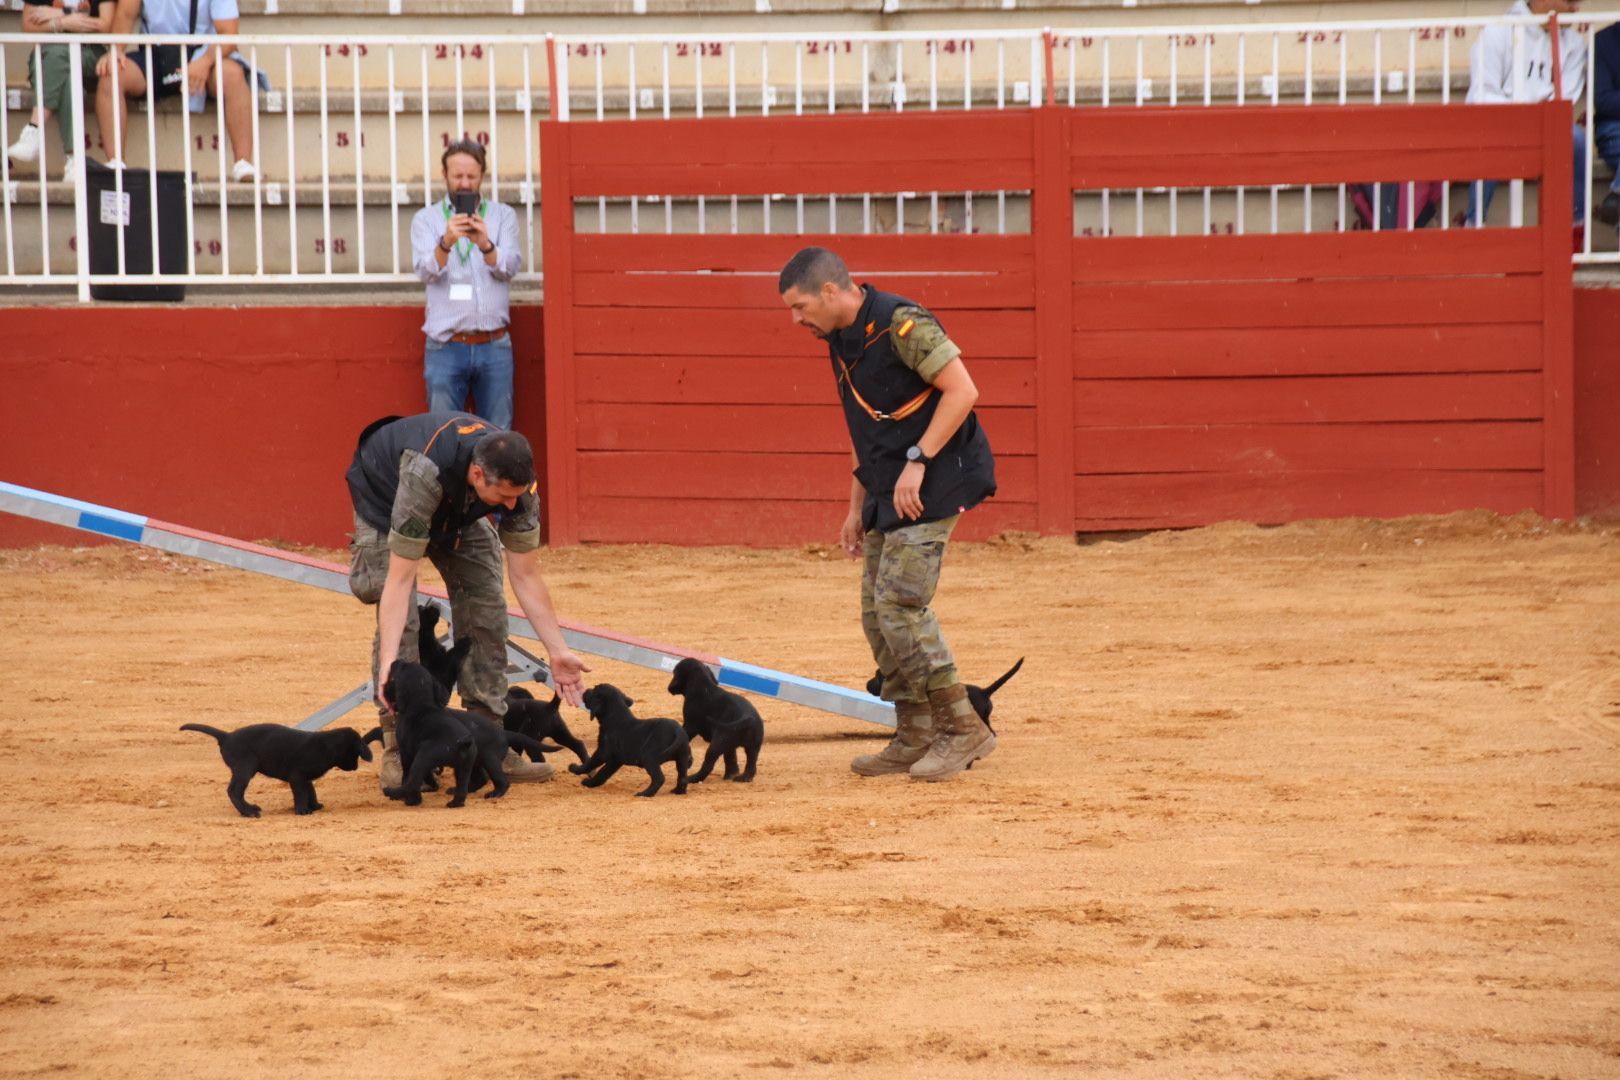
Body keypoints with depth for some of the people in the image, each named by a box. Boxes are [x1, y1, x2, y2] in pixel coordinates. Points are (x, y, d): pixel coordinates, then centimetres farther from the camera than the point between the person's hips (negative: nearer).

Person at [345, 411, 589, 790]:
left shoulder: (516, 481, -30)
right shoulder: (426, 473, -46)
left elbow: (525, 574, -18)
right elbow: (399, 578, -44)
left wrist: (558, 651, -19)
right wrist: (388, 663, -49)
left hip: (457, 510, 5)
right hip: (385, 495, -5)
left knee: (486, 608, -8)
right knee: (400, 618, -20)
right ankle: (397, 748, -16)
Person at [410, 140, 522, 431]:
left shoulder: (503, 215, 9)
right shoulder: (426, 219, 7)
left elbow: (511, 266, -6)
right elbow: (426, 271, -9)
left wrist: (484, 244, -26)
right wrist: (447, 242, -28)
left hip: (494, 345, 1)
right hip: (445, 347, -1)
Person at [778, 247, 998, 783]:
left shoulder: (901, 324, -16)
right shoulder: (841, 341, 14)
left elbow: (962, 390, -21)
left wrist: (917, 461, -23)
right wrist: (857, 508, 20)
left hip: (934, 483, -10)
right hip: (890, 494, 10)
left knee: (899, 603, -16)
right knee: (877, 614, 7)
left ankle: (962, 728, -9)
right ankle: (915, 738, 15)